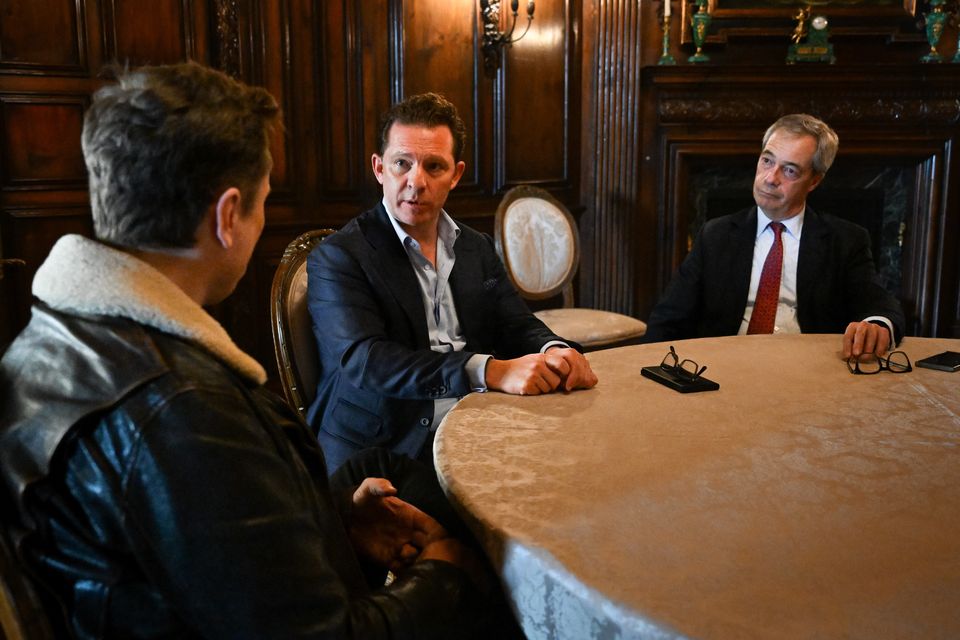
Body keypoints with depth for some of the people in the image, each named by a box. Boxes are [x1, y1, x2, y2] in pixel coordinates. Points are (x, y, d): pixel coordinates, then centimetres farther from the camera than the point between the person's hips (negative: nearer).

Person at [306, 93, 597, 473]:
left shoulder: (478, 248, 15)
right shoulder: (337, 257, -5)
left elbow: (518, 327, 11)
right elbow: (364, 360, -19)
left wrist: (555, 353, -15)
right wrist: (491, 371, -30)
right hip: (380, 453, -6)